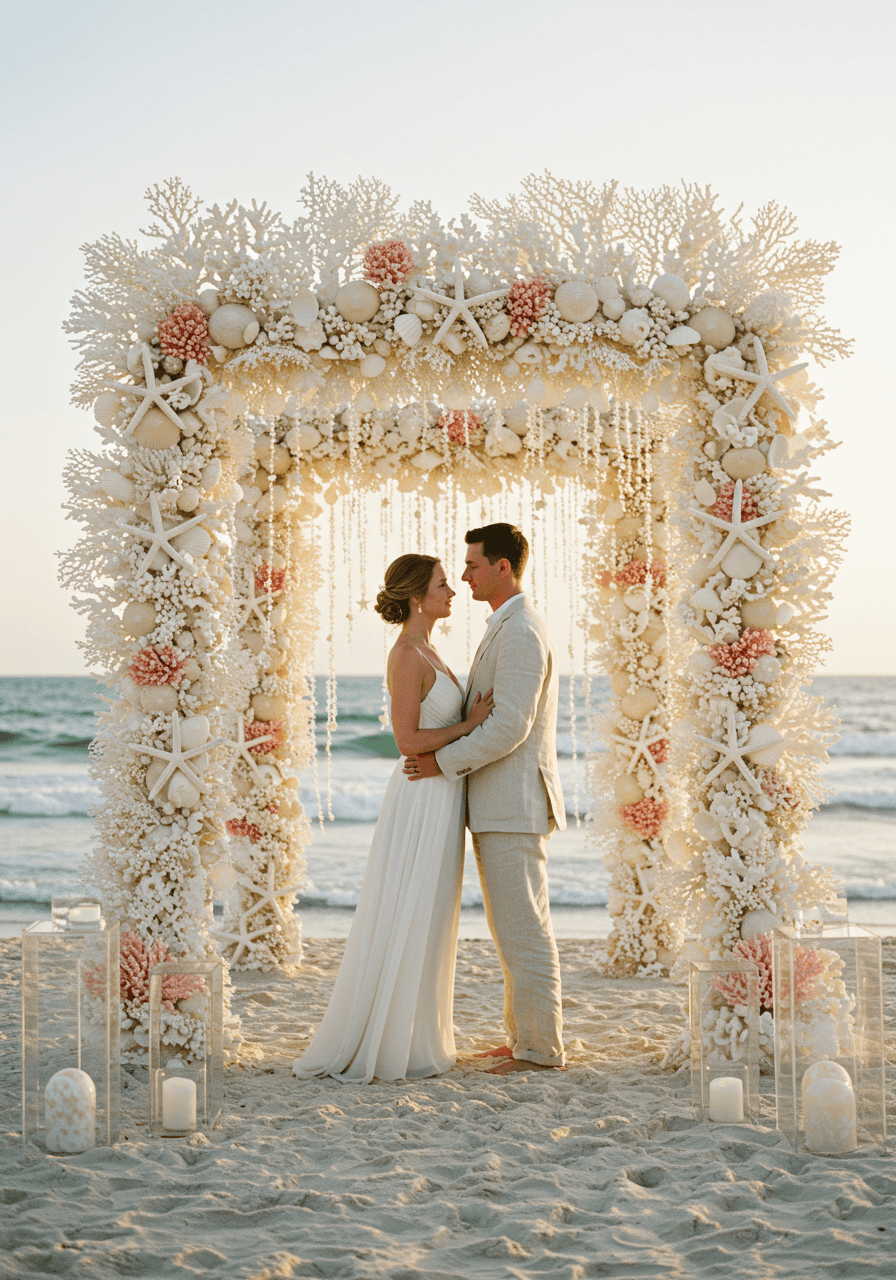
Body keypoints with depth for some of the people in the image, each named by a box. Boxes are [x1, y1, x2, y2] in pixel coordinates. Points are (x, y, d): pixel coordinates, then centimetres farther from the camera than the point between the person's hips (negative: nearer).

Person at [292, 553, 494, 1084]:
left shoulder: (424, 653, 13)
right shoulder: (407, 656, -17)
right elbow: (408, 741, -20)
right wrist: (469, 724, -14)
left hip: (438, 799, 10)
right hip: (422, 804, -10)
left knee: (425, 926, 13)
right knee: (406, 927, -4)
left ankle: (414, 1040, 21)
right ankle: (380, 1048, 4)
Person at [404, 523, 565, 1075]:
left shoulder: (521, 632, -17)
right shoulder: (512, 629, 18)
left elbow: (509, 726, -23)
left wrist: (444, 762, -15)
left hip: (513, 806, -11)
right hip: (503, 806, 11)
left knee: (523, 929, -5)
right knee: (517, 928, 14)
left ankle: (542, 1047, 1)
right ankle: (526, 1035, 21)